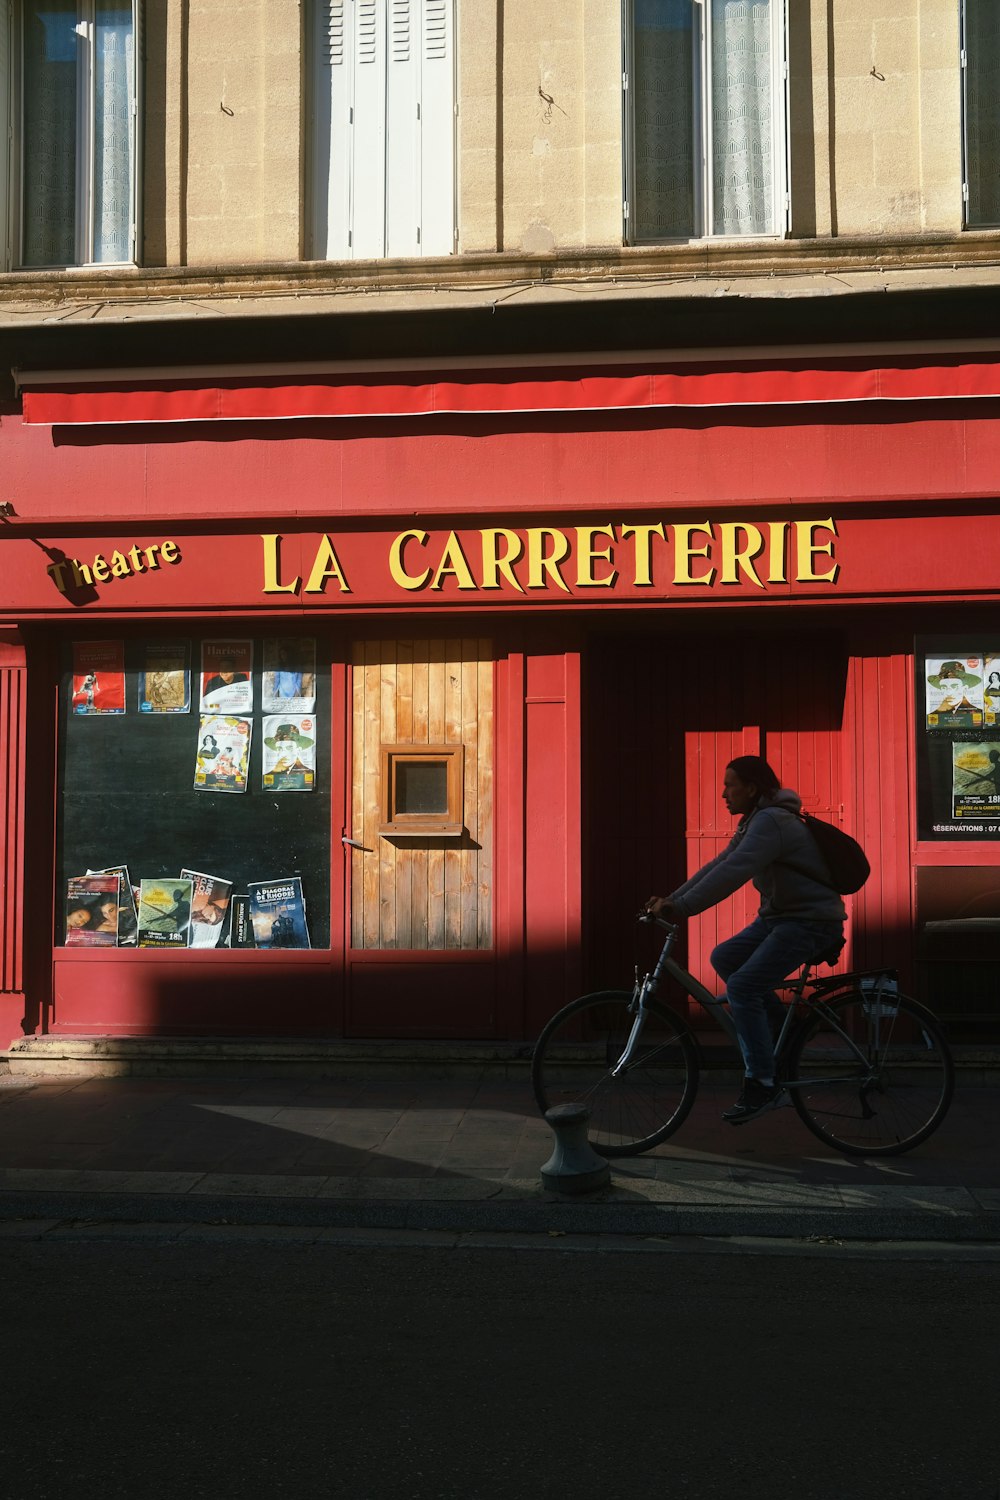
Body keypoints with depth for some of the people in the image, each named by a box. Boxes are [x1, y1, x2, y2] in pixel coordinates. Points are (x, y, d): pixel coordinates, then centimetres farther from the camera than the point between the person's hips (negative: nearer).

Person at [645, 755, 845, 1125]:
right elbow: (718, 866, 9)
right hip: (778, 915, 10)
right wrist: (671, 900, -1)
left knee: (742, 986, -18)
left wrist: (679, 909, -34)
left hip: (810, 921, -10)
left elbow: (732, 873, -31)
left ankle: (763, 1086, -10)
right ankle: (782, 1027, 16)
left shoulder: (771, 822, -20)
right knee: (723, 958, 6)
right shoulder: (754, 822, 12)